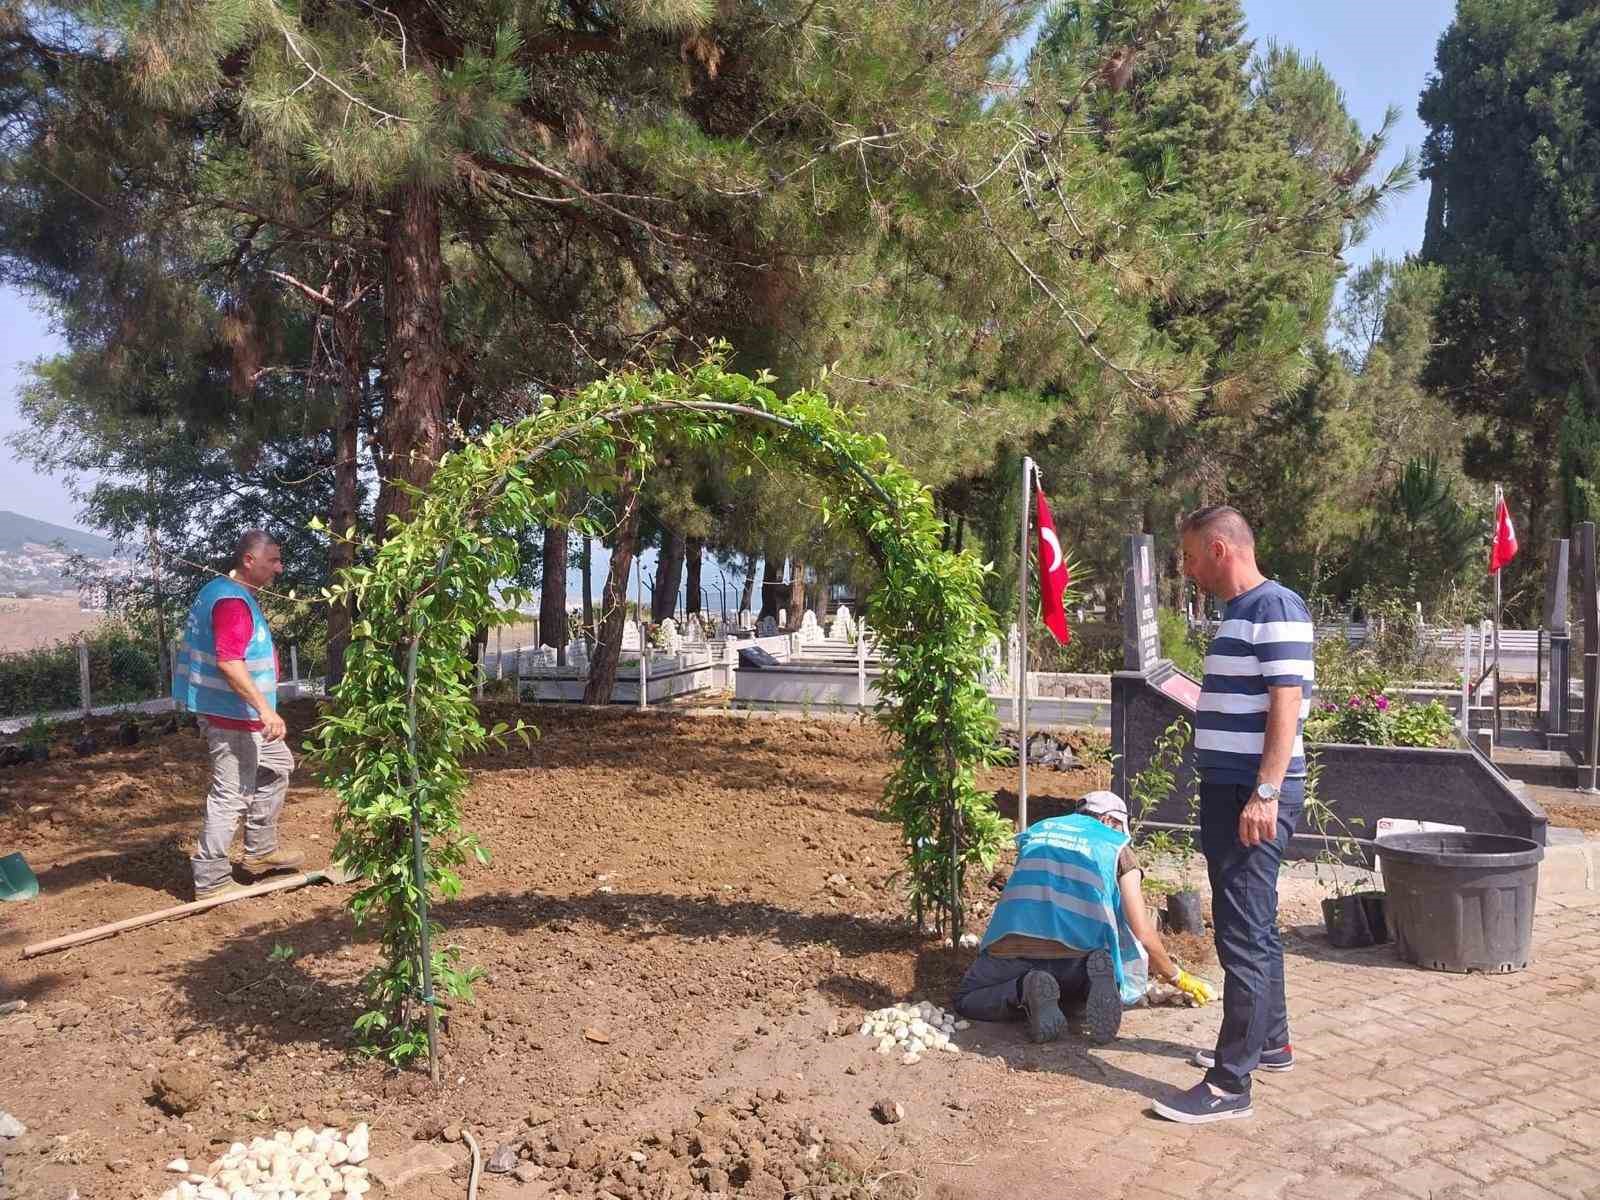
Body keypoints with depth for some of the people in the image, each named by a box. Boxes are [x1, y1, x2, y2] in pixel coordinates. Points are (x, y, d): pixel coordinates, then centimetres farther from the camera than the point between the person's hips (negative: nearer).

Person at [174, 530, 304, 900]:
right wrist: (265, 709, -31)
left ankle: (261, 851, 30)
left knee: (277, 765, 23)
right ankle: (212, 880, 3)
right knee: (231, 796, -5)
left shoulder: (221, 591, 13)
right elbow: (228, 662, -30)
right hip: (232, 716, -11)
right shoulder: (233, 601, -20)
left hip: (242, 715, 11)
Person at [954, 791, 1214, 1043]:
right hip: (1079, 954, 0)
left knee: (967, 1000, 22)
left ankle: (1026, 989, -9)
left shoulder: (1036, 831, 27)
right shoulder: (1117, 848, 18)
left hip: (1014, 944, 0)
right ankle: (1101, 977, -6)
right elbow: (1143, 933, 14)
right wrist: (1178, 977, 33)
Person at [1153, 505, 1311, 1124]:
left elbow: (1287, 706, -21)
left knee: (1244, 934, -7)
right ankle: (1269, 1041, 34)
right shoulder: (1237, 612, 15)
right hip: (1230, 790, 10)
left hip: (1254, 795, -10)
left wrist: (1265, 794, -25)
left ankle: (1230, 1083, -2)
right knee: (1253, 926, 20)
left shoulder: (1276, 607, -14)